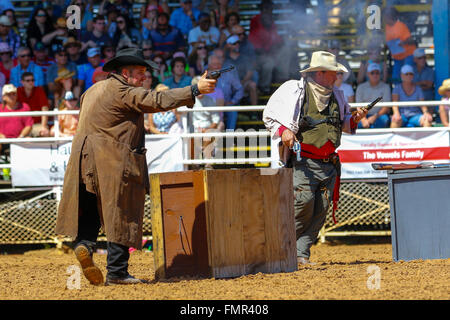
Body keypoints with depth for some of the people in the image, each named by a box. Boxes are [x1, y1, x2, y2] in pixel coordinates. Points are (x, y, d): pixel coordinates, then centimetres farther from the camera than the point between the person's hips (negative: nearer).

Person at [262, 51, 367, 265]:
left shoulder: (336, 97, 16)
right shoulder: (296, 91, -1)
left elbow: (343, 124, 29)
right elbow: (270, 115, 3)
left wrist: (354, 119, 8)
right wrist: (283, 130, -14)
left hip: (329, 164, 6)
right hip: (304, 162, -6)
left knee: (320, 209, 0)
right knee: (303, 202, -19)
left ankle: (302, 253, 5)